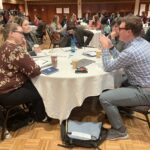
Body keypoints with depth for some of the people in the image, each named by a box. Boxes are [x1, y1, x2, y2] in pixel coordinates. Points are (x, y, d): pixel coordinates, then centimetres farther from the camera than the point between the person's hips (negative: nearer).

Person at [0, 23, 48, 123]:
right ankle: (40, 117, 31)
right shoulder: (16, 50, -25)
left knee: (35, 85, 20)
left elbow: (25, 65, 14)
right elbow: (34, 71, -25)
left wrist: (23, 48, 1)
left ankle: (34, 112, 37)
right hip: (8, 93, -10)